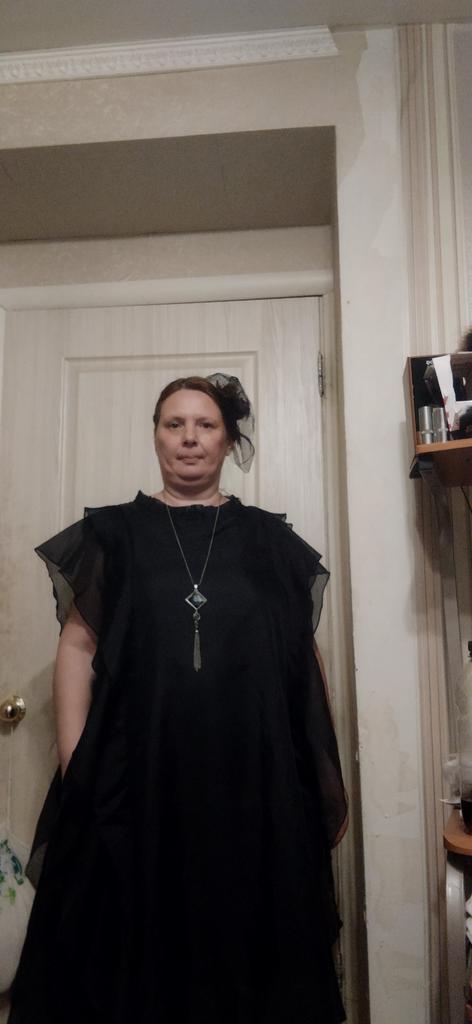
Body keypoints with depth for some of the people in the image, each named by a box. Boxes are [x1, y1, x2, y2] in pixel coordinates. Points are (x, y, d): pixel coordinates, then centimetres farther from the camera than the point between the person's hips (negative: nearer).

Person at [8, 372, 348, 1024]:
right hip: (137, 781, 0)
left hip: (255, 784, 1)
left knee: (244, 944, 12)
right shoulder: (114, 534, 6)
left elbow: (305, 661, 7)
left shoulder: (268, 541, 7)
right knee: (134, 950, 11)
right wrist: (75, 768, -8)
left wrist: (328, 784, 4)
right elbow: (77, 647, 2)